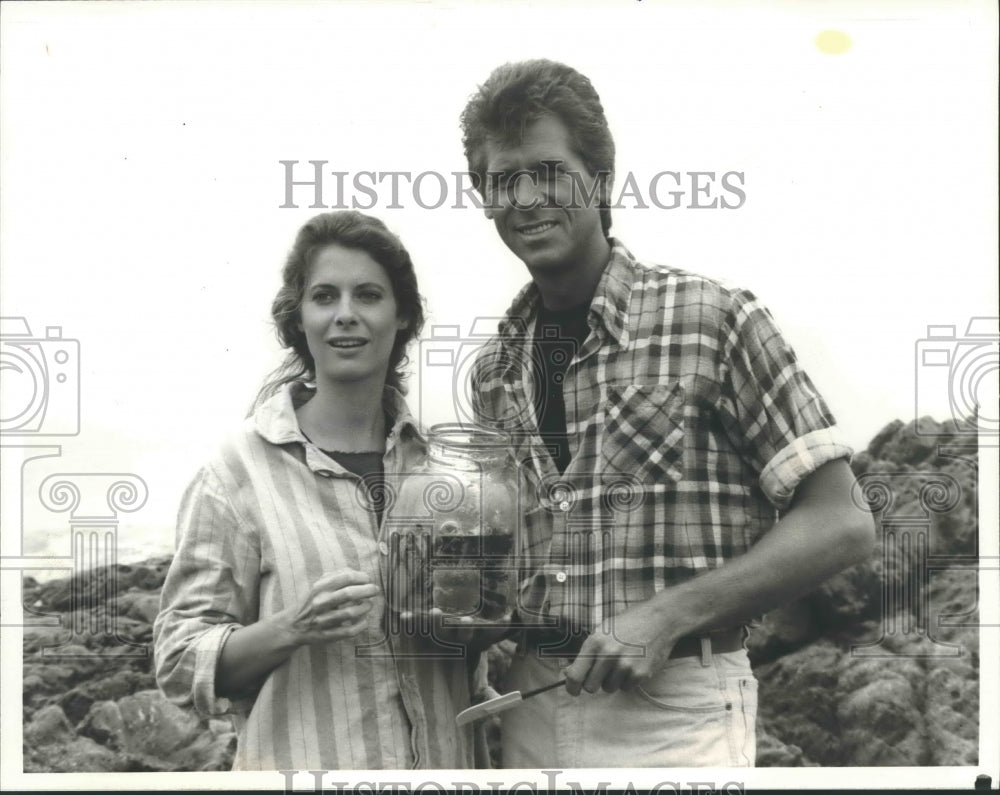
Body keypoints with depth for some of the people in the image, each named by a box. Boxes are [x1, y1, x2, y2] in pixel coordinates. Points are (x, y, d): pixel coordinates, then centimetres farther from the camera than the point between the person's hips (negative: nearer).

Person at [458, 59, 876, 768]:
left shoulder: (710, 317, -7)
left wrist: (667, 614, -17)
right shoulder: (495, 370, 8)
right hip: (532, 706, 5)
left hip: (676, 709, -4)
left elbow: (841, 525, -9)